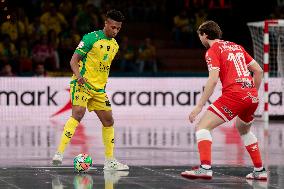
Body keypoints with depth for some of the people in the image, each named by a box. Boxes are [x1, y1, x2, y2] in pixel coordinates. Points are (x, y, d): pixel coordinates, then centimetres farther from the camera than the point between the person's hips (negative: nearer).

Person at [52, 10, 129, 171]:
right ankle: (59, 153, -30)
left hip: (99, 89, 8)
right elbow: (74, 61, -10)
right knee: (78, 113, -26)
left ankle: (110, 161, 16)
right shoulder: (91, 38, -8)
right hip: (82, 84, -7)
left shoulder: (115, 45, 14)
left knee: (108, 121, 6)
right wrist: (78, 75, -27)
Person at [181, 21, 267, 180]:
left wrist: (199, 106, -12)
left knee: (202, 126, -6)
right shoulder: (236, 47, 22)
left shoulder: (213, 51, 2)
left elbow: (213, 80, -12)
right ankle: (260, 171, 29)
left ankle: (205, 168, -24)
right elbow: (259, 70, 20)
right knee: (244, 130, 32)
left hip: (234, 94, -7)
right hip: (252, 96, 8)